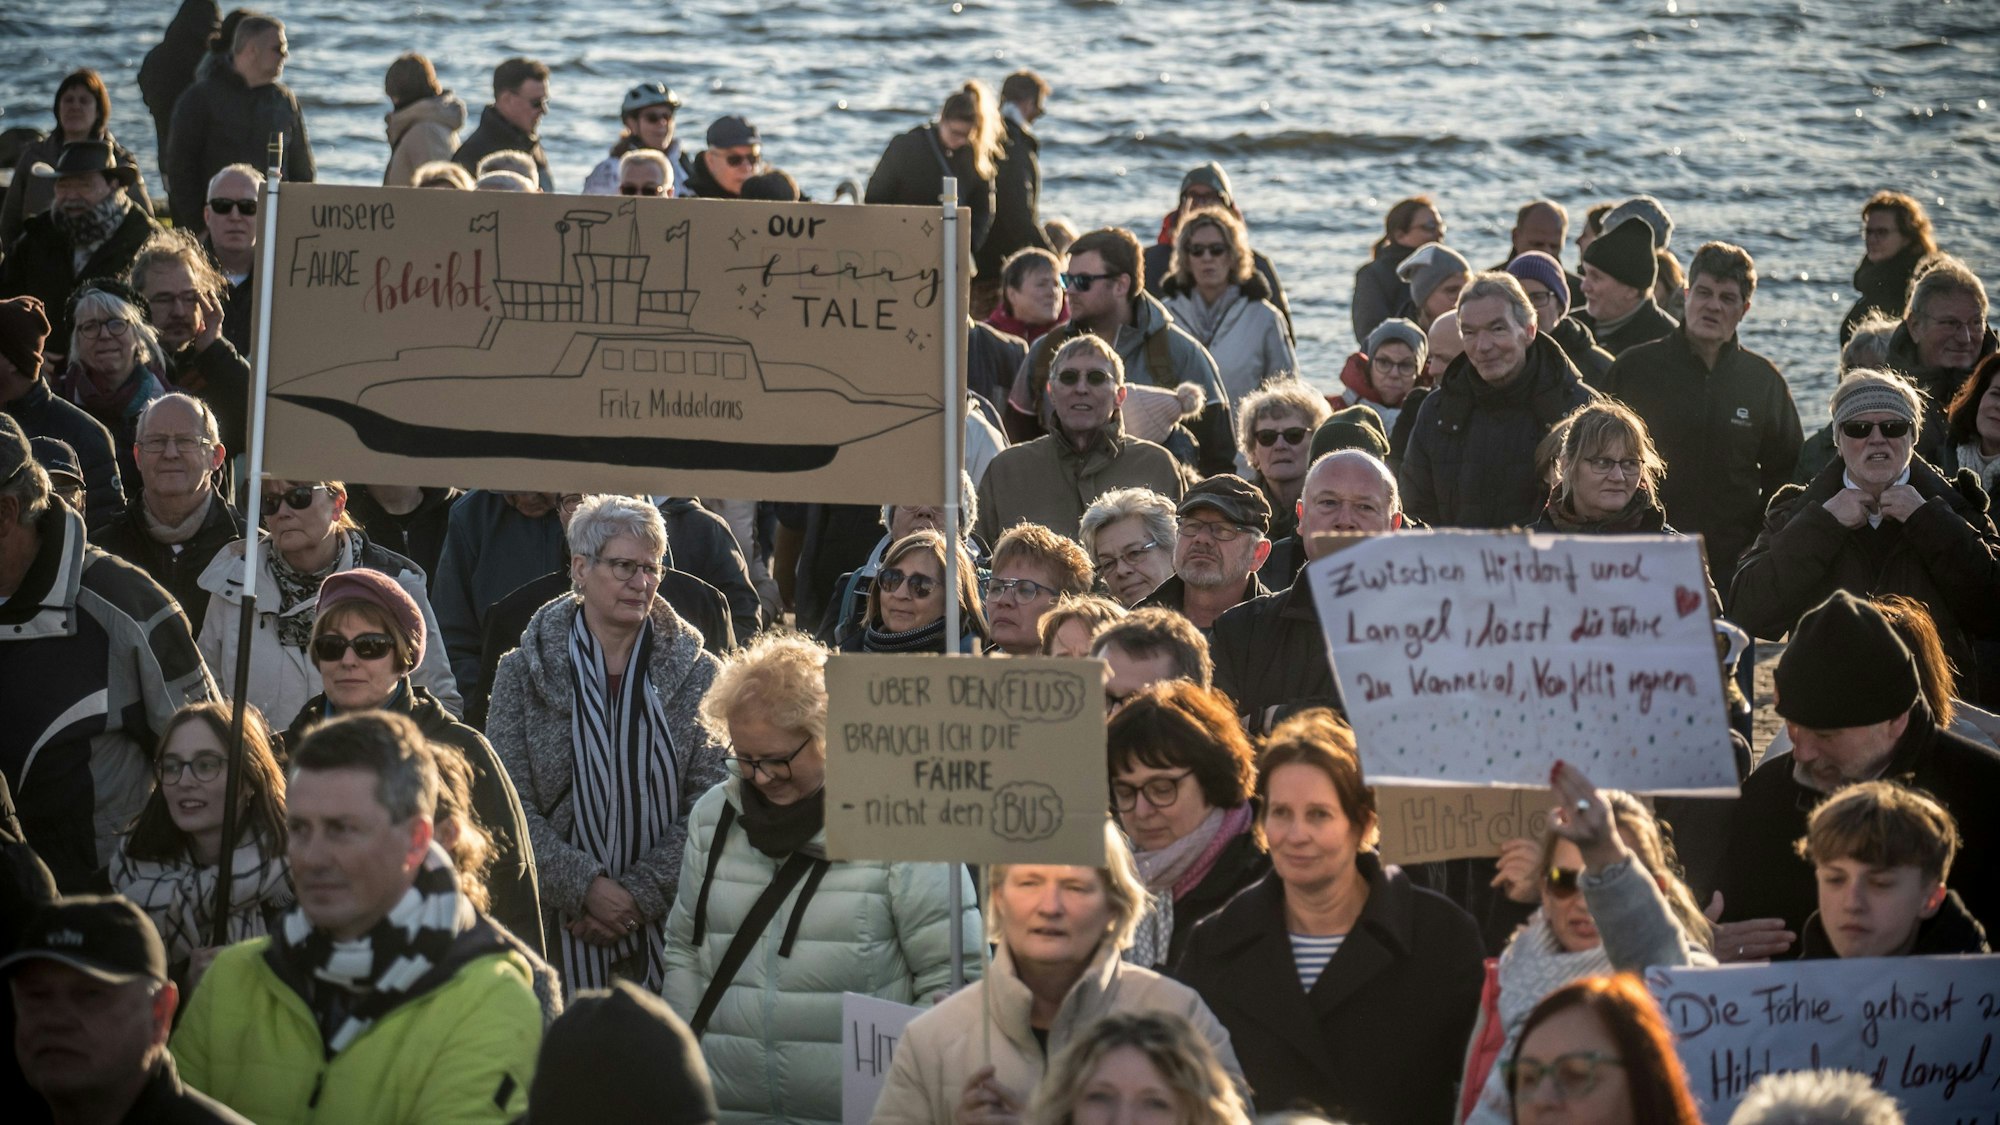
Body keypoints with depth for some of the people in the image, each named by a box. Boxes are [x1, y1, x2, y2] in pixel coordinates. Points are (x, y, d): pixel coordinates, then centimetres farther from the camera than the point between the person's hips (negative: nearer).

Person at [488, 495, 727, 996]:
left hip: (666, 928, 0)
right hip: (557, 927, 0)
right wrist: (586, 887, -15)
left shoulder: (694, 673, 4)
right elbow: (510, 805, -3)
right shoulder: (525, 672, 3)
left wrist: (642, 893, -12)